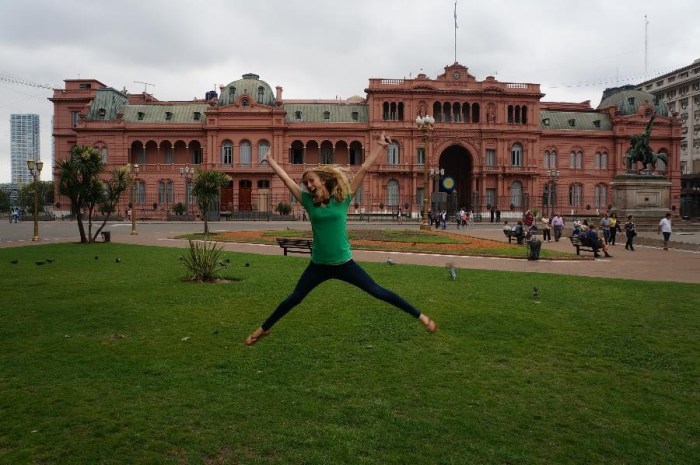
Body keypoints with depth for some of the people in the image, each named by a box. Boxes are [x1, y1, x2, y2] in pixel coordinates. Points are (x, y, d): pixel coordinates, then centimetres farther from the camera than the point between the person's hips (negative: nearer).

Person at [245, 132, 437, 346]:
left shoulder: (342, 198, -6)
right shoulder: (309, 201, -2)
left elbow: (363, 169, -8)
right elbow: (286, 178, 5)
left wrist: (380, 145, -7)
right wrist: (270, 160, 12)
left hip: (344, 263, -2)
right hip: (318, 265, 2)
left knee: (378, 292, 1)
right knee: (294, 298, 14)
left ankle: (420, 316, 11)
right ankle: (263, 329, 32)